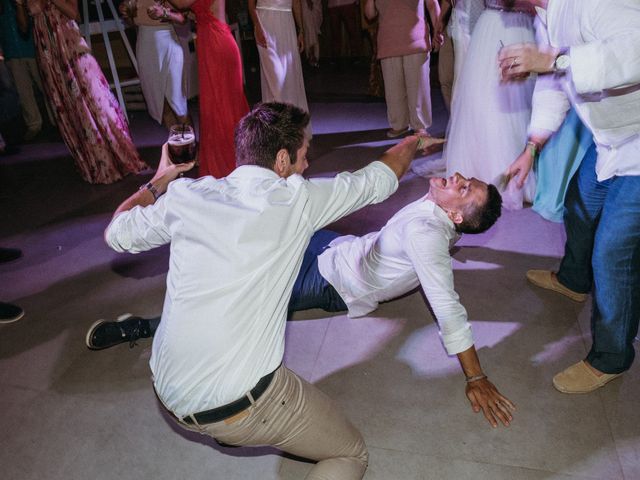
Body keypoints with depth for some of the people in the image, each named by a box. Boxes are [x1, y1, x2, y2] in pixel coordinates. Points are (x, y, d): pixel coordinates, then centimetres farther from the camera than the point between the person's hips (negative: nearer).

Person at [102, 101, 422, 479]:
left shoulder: (185, 195, -1)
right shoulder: (298, 199, -9)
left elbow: (116, 234, 16)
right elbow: (383, 178, 6)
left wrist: (158, 182, 31)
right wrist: (414, 141, 27)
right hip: (242, 407, -6)